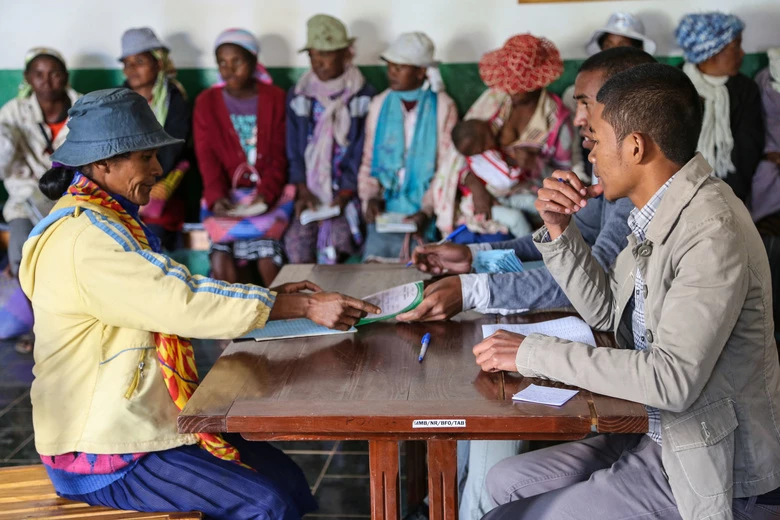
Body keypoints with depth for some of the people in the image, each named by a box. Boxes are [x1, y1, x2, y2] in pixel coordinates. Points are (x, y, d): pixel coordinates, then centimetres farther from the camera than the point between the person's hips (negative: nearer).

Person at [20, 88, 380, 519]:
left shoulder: (106, 219, 12)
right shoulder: (85, 238, -21)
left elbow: (169, 292, 13)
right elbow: (183, 302, -26)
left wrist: (270, 296, 3)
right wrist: (305, 307, -22)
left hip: (133, 418, 10)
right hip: (100, 453, -10)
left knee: (288, 481, 3)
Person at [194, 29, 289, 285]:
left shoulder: (275, 98, 5)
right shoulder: (206, 102, 9)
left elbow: (279, 155, -1)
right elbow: (206, 157, 1)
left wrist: (265, 194, -18)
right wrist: (216, 196, -17)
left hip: (269, 194, -1)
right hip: (225, 196, 1)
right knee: (221, 265, -22)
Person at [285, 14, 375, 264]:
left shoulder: (364, 96, 0)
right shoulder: (298, 96, 9)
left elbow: (363, 152, -4)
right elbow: (294, 151, 7)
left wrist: (345, 195, -13)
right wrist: (303, 192, -6)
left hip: (348, 190, -2)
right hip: (310, 190, 3)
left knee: (337, 237, -26)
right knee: (297, 241, -19)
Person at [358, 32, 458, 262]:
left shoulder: (443, 106, 0)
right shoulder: (380, 104, 11)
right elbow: (368, 160, 12)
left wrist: (427, 210, -14)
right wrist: (371, 197, -5)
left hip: (425, 206, -2)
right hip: (385, 204, 3)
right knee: (375, 257, -18)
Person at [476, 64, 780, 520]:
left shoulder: (712, 233, -26)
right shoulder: (663, 212, 4)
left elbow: (673, 379, -31)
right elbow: (607, 310, 14)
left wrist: (534, 353, -25)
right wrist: (560, 229, -1)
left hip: (714, 471, -9)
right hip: (661, 435, 9)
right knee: (505, 482, 10)